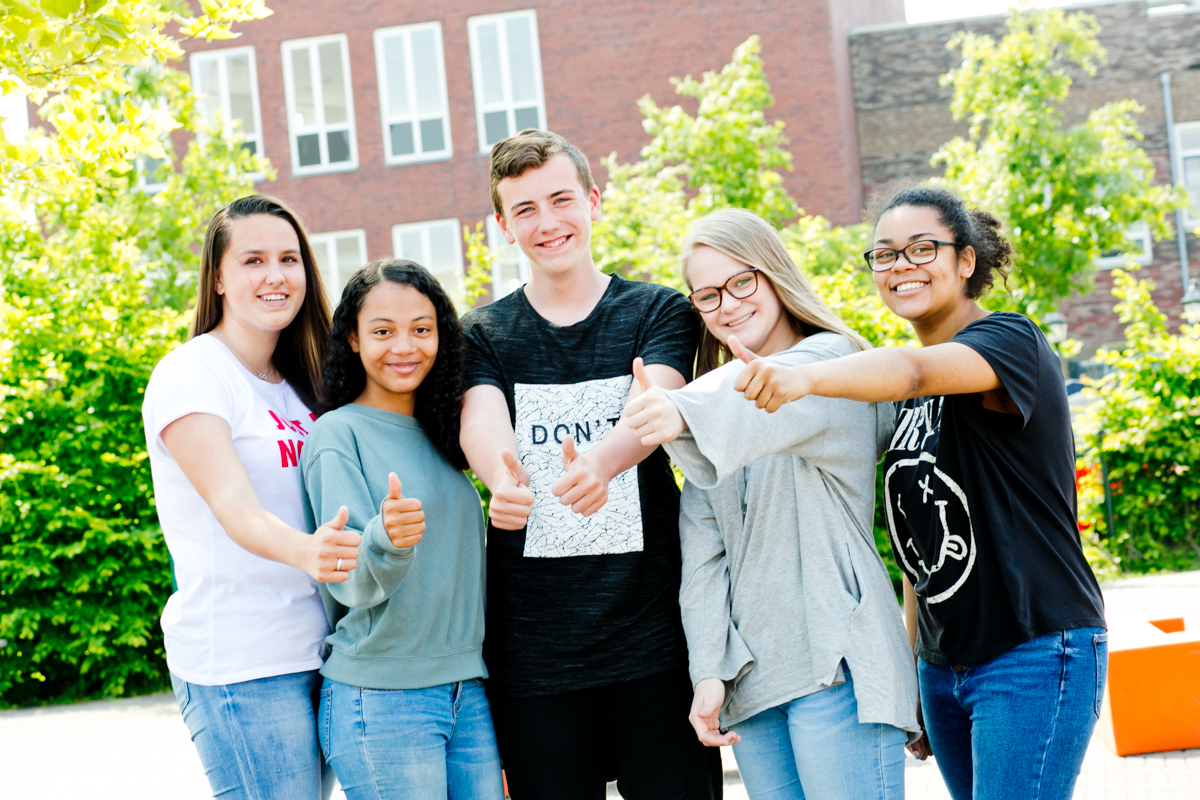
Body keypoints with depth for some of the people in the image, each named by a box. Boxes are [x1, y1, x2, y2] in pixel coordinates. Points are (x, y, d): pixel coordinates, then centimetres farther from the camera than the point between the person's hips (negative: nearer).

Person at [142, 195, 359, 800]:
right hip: (240, 664, -7)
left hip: (317, 653, 7)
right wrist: (304, 551, -43)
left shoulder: (297, 384, 14)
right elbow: (233, 508, -24)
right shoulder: (191, 375, -9)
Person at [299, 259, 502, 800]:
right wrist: (385, 540, -33)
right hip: (379, 699, -6)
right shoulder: (337, 434, -6)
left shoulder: (438, 435, 13)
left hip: (466, 689, 6)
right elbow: (351, 583, -15)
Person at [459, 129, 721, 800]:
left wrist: (599, 462, -38)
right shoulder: (484, 335, 8)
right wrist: (504, 478, -36)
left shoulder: (660, 312, 4)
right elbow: (481, 423, -11)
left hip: (655, 630, -1)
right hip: (532, 642, 1)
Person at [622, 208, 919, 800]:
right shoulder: (722, 386, 20)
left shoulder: (832, 359, 1)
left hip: (835, 660, -6)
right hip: (750, 674, 6)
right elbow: (703, 544, 11)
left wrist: (686, 413, -47)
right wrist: (709, 667, 0)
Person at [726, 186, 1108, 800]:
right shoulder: (907, 397, 13)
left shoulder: (1010, 340, -10)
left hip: (1035, 655, -7)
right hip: (943, 666, 7)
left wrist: (803, 377, -49)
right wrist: (912, 667, 14)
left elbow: (912, 371, -32)